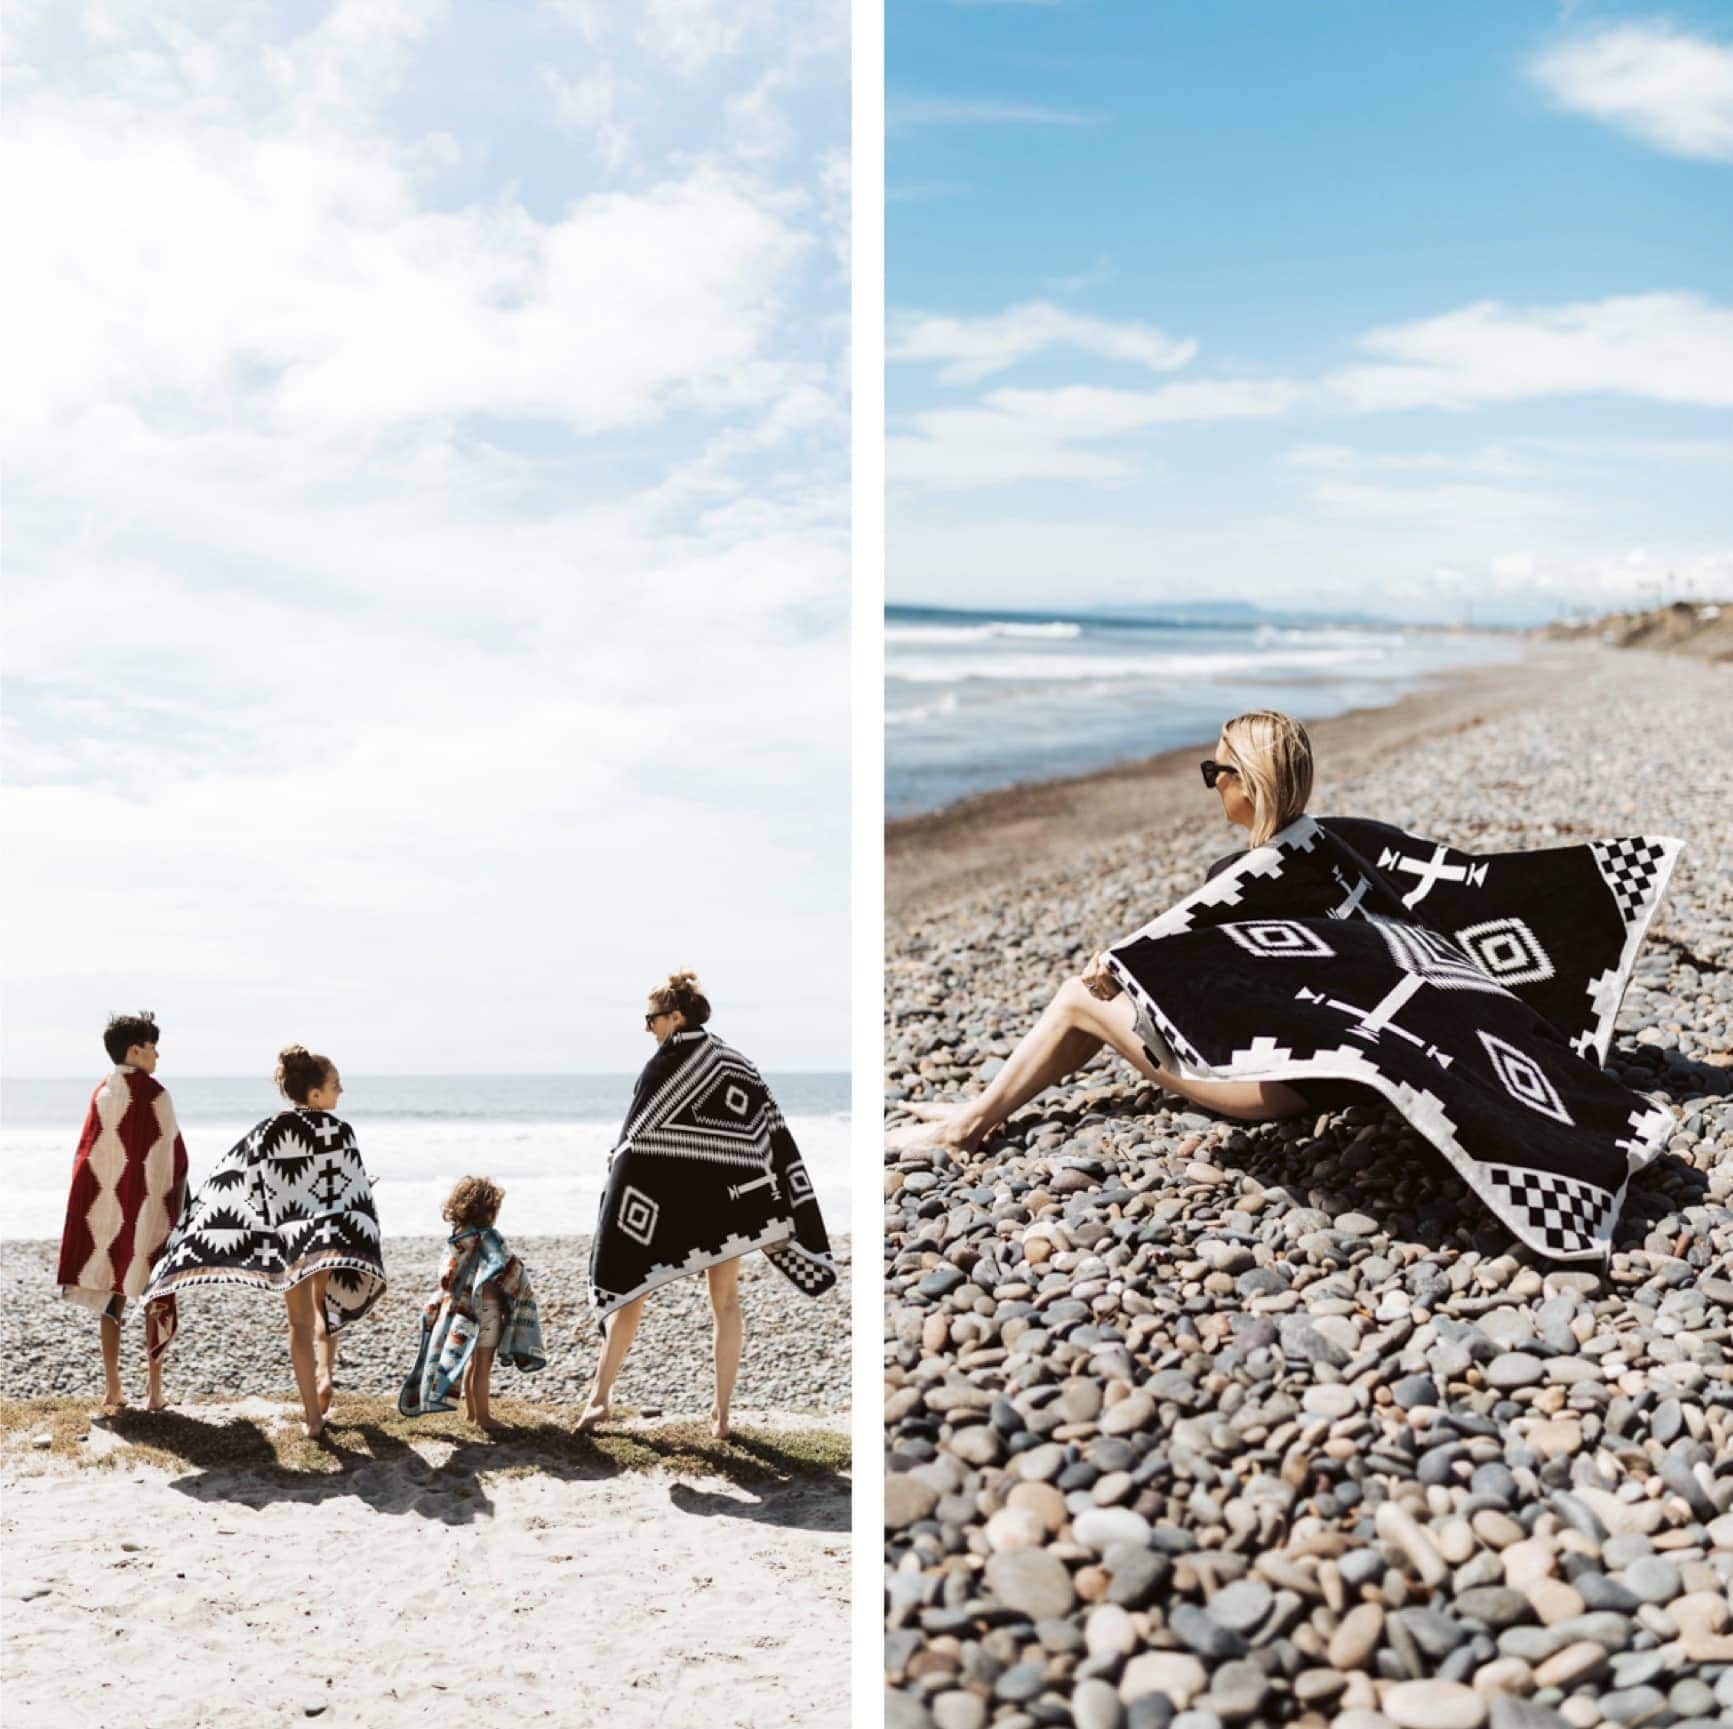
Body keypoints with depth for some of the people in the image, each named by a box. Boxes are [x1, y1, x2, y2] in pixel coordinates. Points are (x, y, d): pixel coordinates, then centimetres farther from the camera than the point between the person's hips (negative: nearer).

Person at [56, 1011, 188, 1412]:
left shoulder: (101, 1094, 5)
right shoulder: (153, 1094, -10)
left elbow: (86, 1157, 7)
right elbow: (173, 1156, -10)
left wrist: (95, 1206, 12)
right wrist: (178, 1208, -1)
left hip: (106, 1207, 5)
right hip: (149, 1207, -5)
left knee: (111, 1292, 11)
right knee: (155, 1295, 3)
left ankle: (112, 1387, 11)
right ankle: (154, 1389, 4)